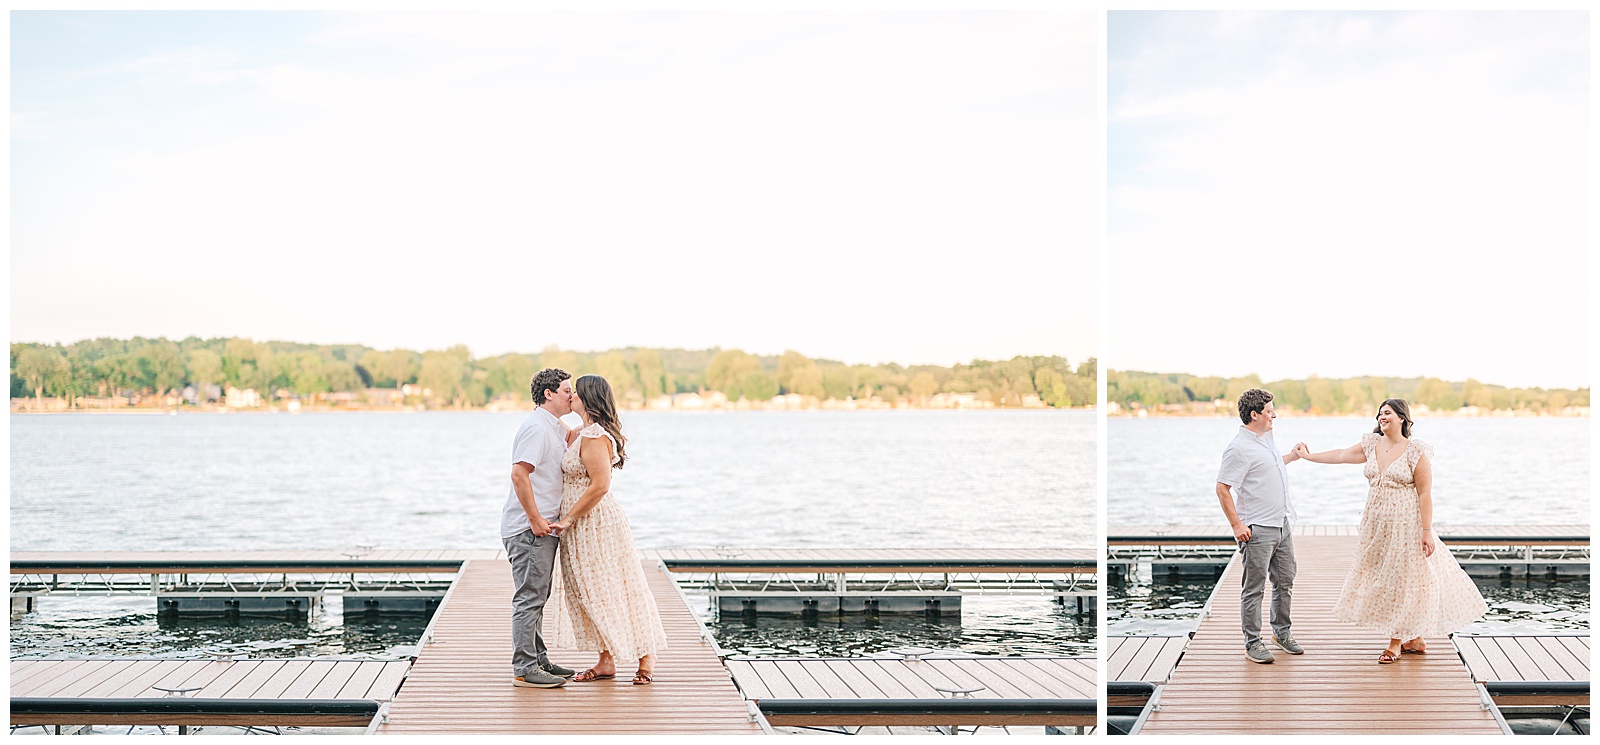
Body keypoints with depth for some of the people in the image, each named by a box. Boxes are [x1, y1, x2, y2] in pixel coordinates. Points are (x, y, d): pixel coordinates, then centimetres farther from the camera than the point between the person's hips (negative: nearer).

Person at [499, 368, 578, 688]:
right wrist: (535, 519, -23)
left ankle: (538, 660, 23)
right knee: (529, 598, -8)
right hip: (529, 529, -11)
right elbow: (519, 473, -23)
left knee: (537, 598, 16)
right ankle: (524, 670, -6)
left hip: (543, 527, 11)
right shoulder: (536, 427, -15)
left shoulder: (556, 428, 17)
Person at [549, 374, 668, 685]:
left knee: (611, 591, -3)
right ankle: (606, 661, 17)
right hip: (583, 528, 10)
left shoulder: (594, 437, -19)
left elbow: (600, 486, -25)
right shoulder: (582, 434, 12)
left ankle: (646, 659, 6)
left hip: (597, 524, -10)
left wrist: (568, 519, -20)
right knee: (592, 593, 12)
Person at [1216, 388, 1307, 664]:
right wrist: (1236, 524, -20)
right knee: (1254, 587, -2)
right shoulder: (1239, 449, -17)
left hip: (1282, 524, 9)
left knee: (1285, 582, 15)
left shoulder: (1267, 437, 12)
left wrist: (1293, 456, 32)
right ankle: (1253, 643, 4)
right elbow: (1222, 488, -18)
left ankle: (1281, 632, 29)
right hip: (1257, 529, -9)